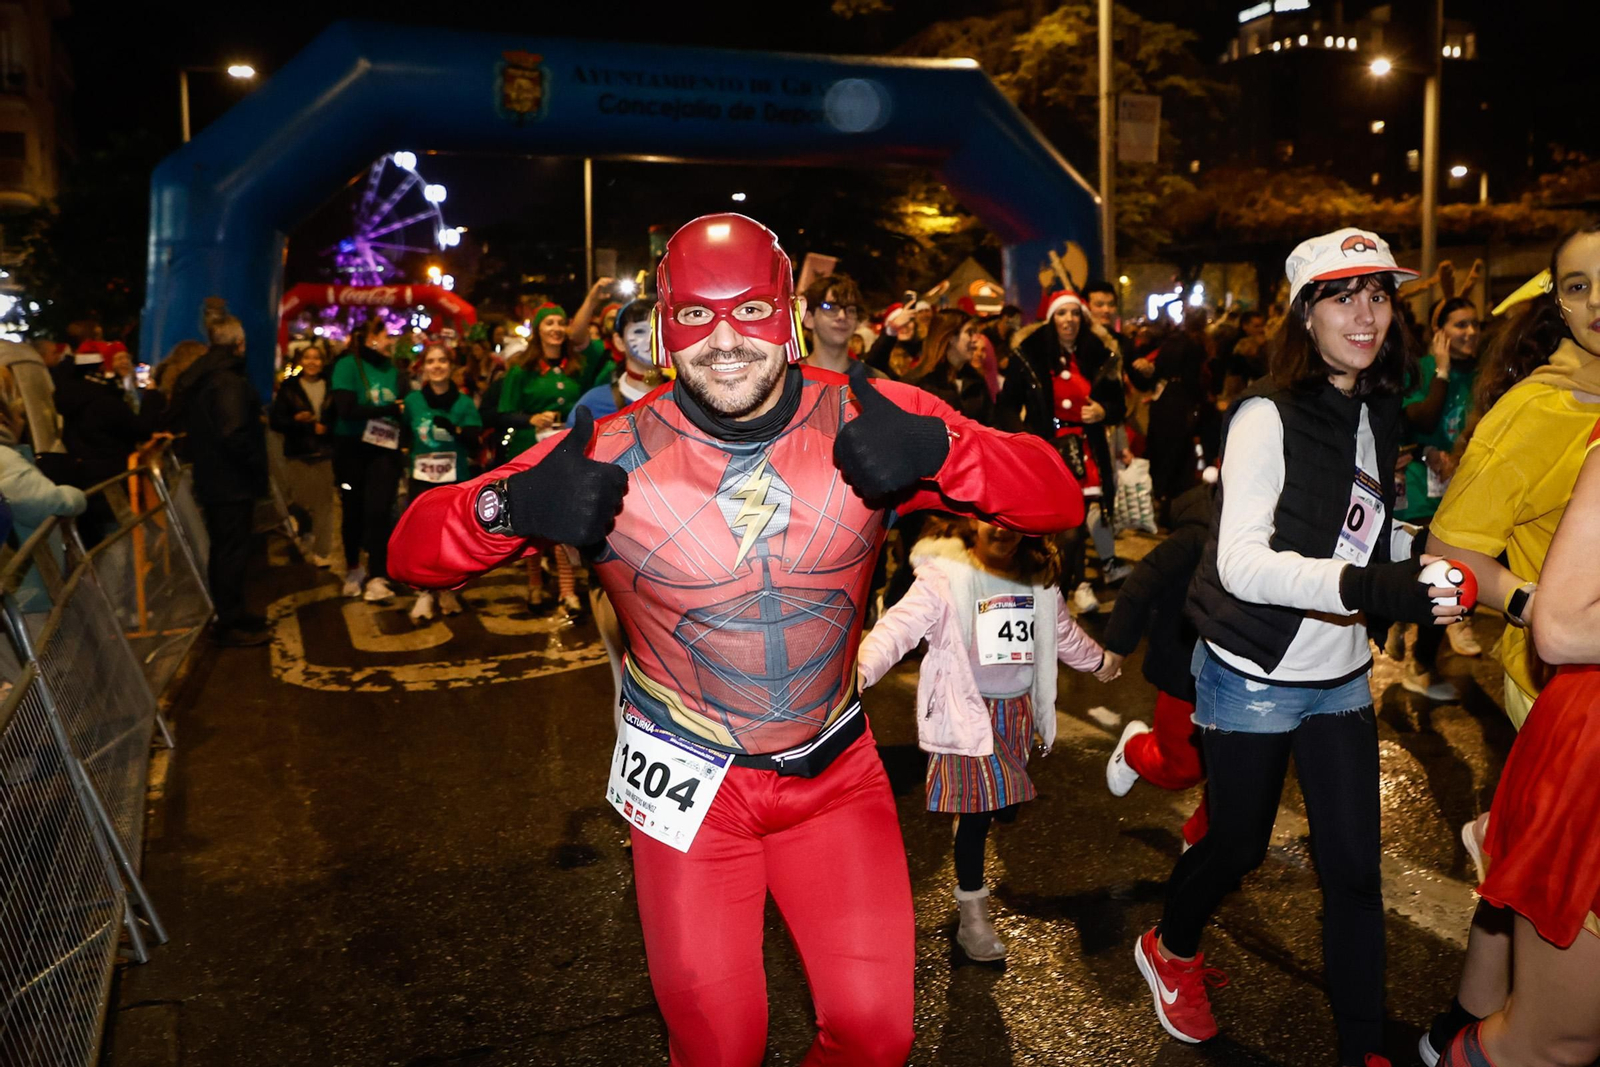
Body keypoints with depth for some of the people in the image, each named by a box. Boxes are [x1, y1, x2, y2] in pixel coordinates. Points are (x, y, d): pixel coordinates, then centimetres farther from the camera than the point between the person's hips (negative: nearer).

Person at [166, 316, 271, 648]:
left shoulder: (197, 378, 11)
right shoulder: (227, 381, -19)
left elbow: (180, 423, 20)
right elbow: (233, 434, -27)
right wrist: (257, 464, -14)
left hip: (211, 479, 10)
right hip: (232, 483, -10)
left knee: (225, 549, 18)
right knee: (233, 551, -2)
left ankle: (232, 615, 30)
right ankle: (230, 626, 5)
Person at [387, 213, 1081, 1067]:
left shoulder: (866, 421, -12)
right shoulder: (611, 455, -14)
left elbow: (1057, 502, -12)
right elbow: (414, 552, -11)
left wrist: (941, 449, -33)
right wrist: (509, 506, -34)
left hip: (835, 771, 1)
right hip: (689, 783, -1)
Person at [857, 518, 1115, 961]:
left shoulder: (1038, 578, 3)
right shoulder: (942, 578, -17)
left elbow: (1062, 631, 22)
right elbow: (899, 626, -30)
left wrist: (1098, 660, 38)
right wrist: (862, 668, -48)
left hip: (1018, 710, 6)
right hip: (969, 713, -6)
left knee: (1005, 807, 12)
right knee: (976, 812, -4)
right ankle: (973, 916, 14)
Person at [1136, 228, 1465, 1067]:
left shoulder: (1380, 413, 5)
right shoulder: (1268, 415, -17)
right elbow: (1240, 562, -25)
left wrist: (1426, 568, 2)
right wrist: (1365, 587, -35)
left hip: (1342, 675, 6)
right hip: (1254, 676, -6)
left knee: (1355, 869, 9)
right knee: (1238, 847, 11)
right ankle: (1171, 950, 42)